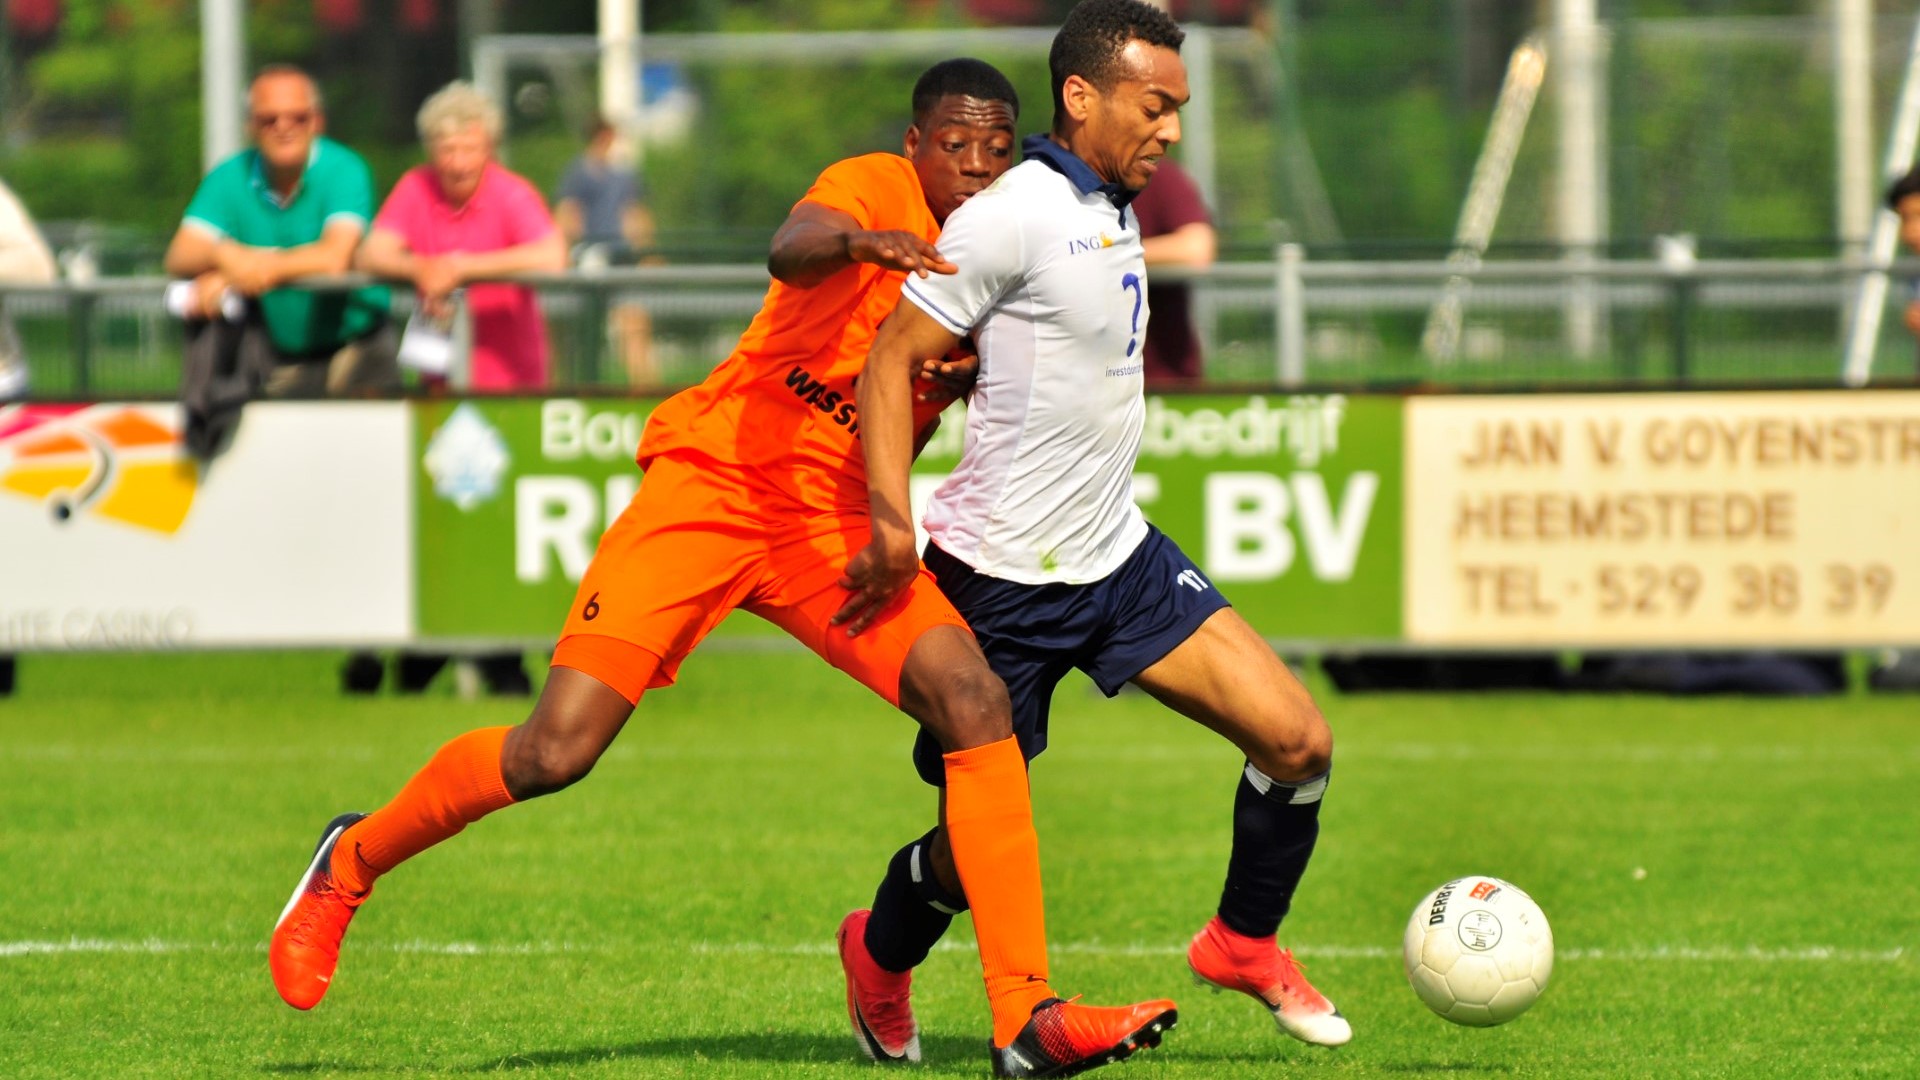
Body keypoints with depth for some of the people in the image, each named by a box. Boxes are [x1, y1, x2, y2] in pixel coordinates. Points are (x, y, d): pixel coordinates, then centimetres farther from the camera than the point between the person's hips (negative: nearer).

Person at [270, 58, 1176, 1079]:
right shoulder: (874, 187, -11)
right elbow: (792, 248, -34)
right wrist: (856, 241, -56)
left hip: (835, 523, 5)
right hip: (716, 475, -5)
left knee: (974, 699, -18)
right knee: (555, 752, -12)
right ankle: (353, 860, 17)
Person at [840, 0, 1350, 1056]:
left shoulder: (1111, 213, 10)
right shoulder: (1015, 216, -18)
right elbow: (890, 361, -18)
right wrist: (892, 525, -26)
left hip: (1120, 559, 8)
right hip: (1003, 580, -8)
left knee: (1295, 741, -3)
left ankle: (1244, 941, 20)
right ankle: (881, 959, 34)